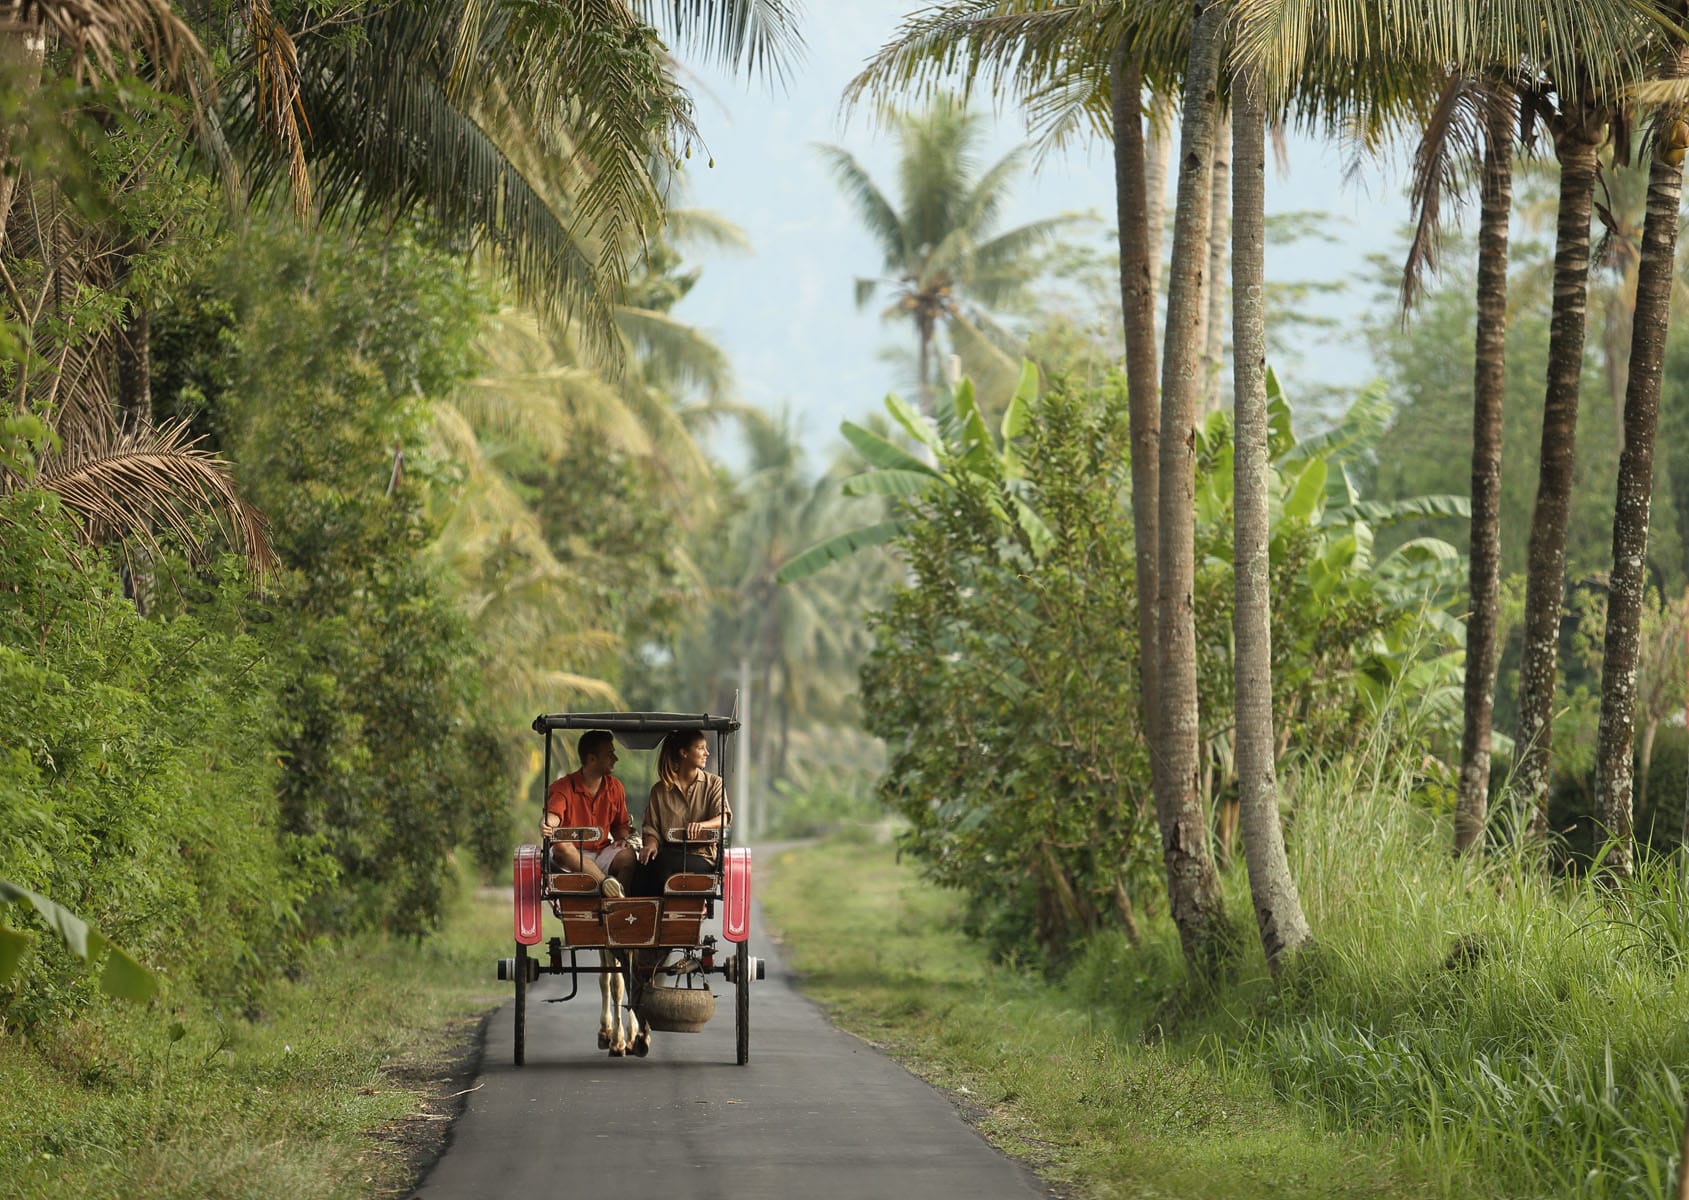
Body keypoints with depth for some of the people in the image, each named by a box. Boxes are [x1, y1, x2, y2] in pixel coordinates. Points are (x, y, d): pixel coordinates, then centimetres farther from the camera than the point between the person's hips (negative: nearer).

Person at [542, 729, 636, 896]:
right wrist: (546, 825, -48)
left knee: (628, 856, -27)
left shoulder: (615, 787, 11)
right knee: (560, 846, -37)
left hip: (602, 853, 3)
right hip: (572, 857, -3)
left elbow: (621, 825, 20)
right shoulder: (563, 787, -5)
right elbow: (553, 815, -23)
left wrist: (622, 838, -4)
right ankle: (606, 882, -55)